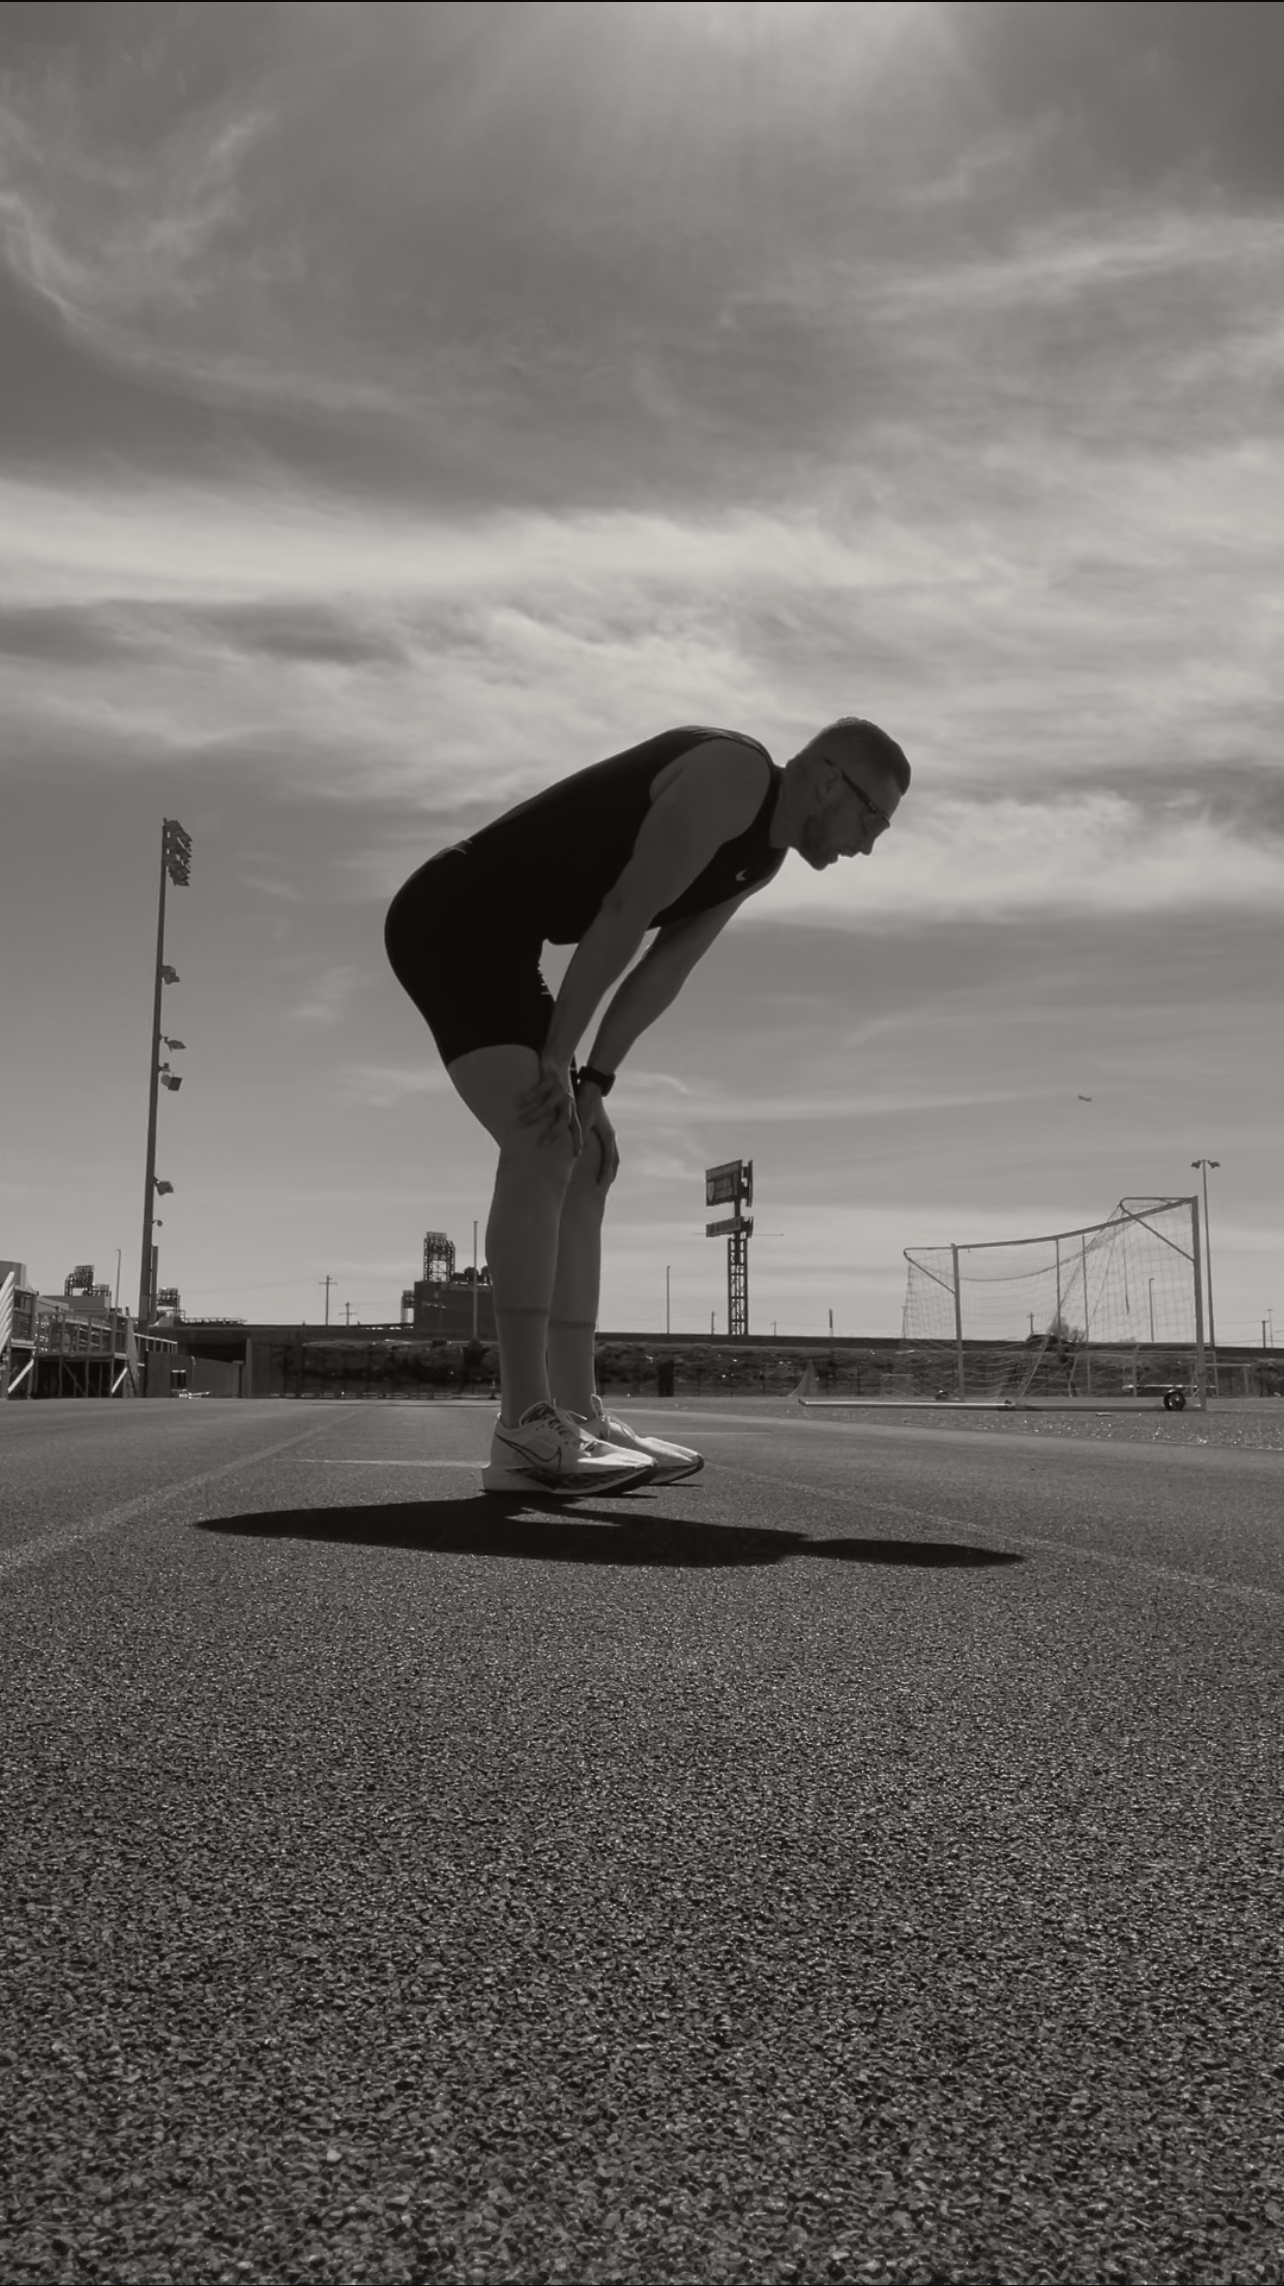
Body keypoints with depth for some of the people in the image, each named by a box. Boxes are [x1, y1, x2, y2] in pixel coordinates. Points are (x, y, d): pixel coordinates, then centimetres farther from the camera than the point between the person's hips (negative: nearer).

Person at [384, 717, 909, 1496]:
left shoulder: (761, 856, 13)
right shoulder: (731, 774, -17)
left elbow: (663, 971, 8)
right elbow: (621, 919, -20)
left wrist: (592, 1083, -3)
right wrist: (559, 1063, -16)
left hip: (493, 944, 10)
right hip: (452, 921, -10)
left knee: (586, 1162, 6)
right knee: (542, 1147, -21)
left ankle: (576, 1415, 6)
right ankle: (526, 1426, -22)